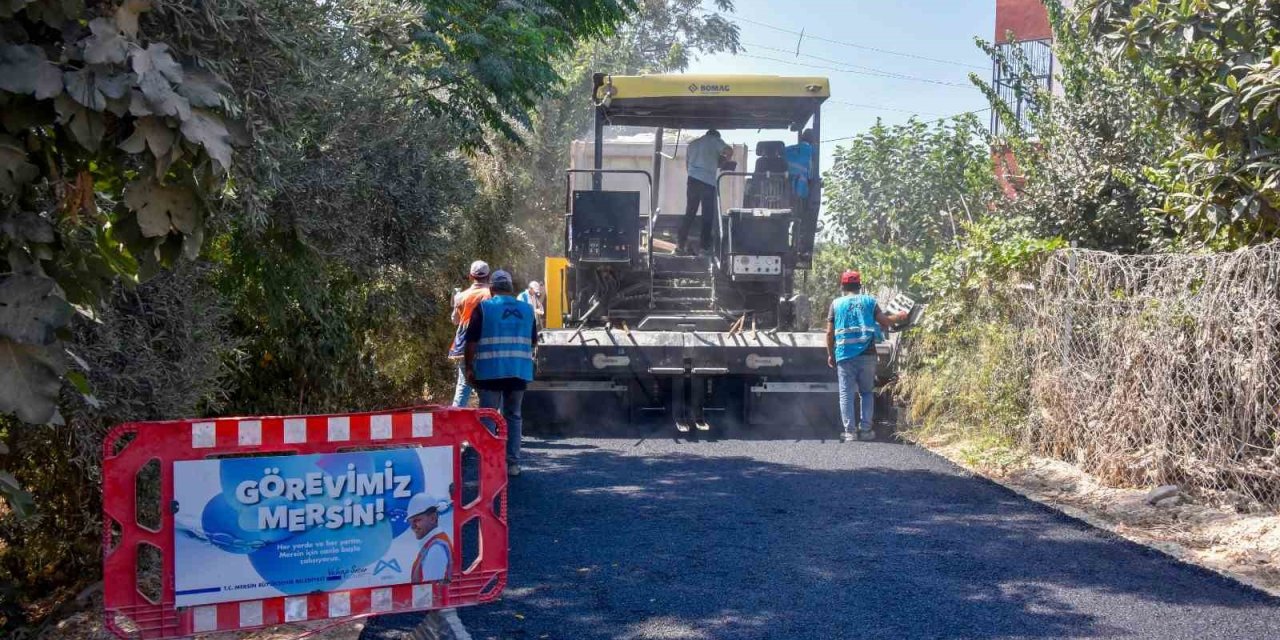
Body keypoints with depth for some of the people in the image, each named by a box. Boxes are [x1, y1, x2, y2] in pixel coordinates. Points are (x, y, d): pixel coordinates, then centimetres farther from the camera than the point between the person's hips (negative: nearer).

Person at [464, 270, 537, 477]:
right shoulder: (527, 309, 7)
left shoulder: (483, 308, -4)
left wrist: (469, 368, 2)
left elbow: (472, 341, -6)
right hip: (519, 372, 3)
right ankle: (513, 463, 15)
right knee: (513, 416, 14)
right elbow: (533, 341, 15)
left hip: (490, 372, -3)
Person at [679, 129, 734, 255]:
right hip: (708, 181, -5)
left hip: (693, 180, 5)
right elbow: (729, 151, -8)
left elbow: (687, 164, 25)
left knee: (689, 213, 10)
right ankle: (704, 246, 0)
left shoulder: (692, 144, 23)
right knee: (708, 215, 1)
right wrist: (722, 161, 9)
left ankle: (681, 243, 6)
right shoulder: (715, 141, 7)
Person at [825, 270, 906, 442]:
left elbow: (830, 332, 2)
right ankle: (865, 429, 8)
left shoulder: (836, 304, 5)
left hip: (844, 355, -1)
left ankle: (849, 431, -2)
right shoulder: (869, 301, 6)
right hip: (867, 355, 1)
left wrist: (830, 354, 13)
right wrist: (899, 317, 25)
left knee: (846, 394, 3)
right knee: (867, 392, 14)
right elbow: (885, 322, 5)